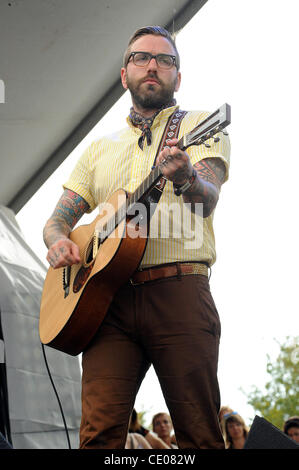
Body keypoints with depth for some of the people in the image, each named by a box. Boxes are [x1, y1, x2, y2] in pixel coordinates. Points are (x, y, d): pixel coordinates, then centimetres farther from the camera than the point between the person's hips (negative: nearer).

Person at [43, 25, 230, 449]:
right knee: (100, 431, -11)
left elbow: (208, 198, -8)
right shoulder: (100, 150, 25)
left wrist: (185, 178, -32)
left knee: (200, 435, -6)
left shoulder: (199, 126, 12)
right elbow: (59, 218, 23)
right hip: (108, 297, 3)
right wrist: (59, 241, -2)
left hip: (178, 290, -3)